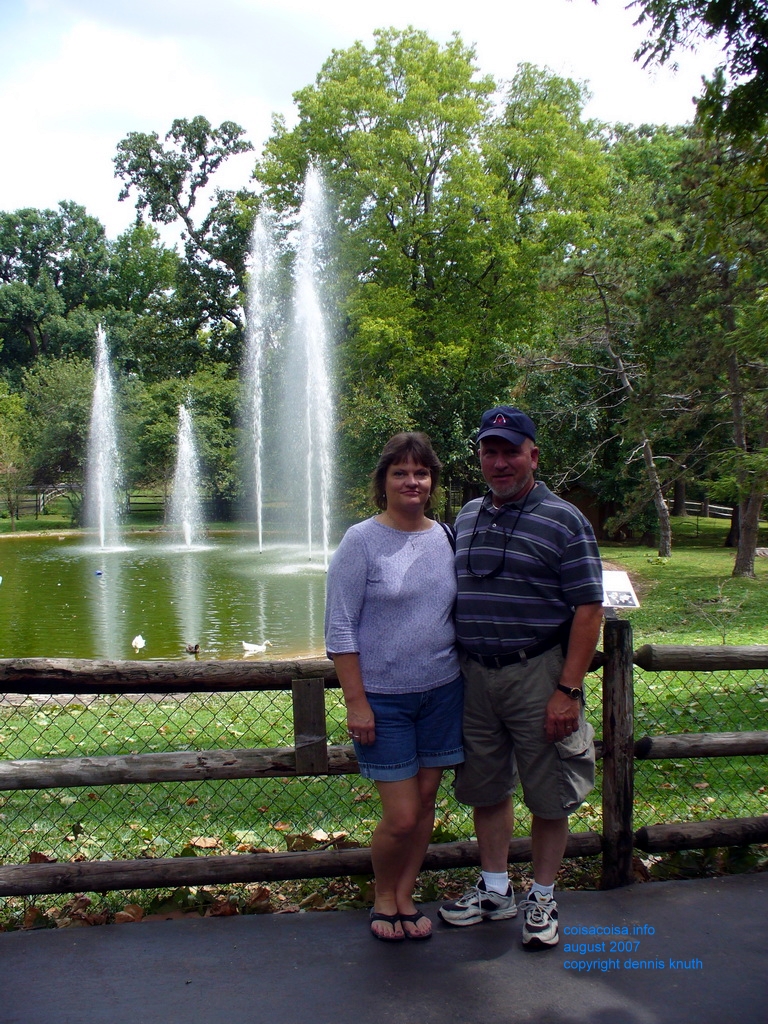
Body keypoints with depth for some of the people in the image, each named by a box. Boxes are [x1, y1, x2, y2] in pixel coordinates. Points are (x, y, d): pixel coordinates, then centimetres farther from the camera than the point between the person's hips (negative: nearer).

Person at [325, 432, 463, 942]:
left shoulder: (445, 538, 4)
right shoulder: (361, 541, -10)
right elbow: (340, 628, -10)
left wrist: (462, 679, 11)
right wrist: (356, 703, -13)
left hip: (442, 691, 5)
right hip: (383, 698, -4)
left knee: (426, 802, 11)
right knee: (401, 817, -3)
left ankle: (405, 897, 31)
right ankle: (383, 897, 25)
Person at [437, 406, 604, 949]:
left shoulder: (563, 521, -8)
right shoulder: (468, 516, 10)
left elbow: (589, 609, -12)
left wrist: (568, 691, -17)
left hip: (538, 676, -5)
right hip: (474, 676, 5)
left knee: (548, 797, 6)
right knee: (486, 788, 15)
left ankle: (543, 899, 25)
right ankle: (495, 891, 32)